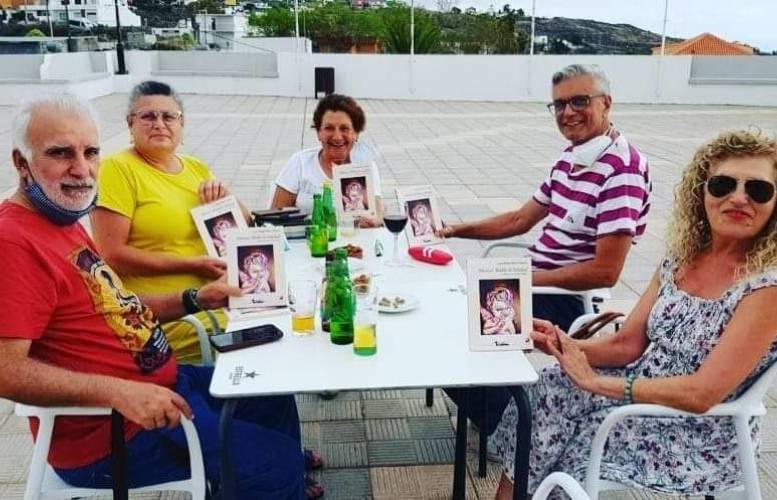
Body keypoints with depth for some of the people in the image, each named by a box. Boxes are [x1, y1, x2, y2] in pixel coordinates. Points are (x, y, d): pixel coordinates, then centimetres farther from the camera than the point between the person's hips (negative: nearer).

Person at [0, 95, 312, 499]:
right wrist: (119, 391, -34)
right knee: (278, 465, -7)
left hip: (163, 384, 10)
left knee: (275, 399, 23)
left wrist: (193, 300, 7)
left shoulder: (63, 221, 7)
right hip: (115, 434, -10)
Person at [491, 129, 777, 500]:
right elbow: (626, 344, 1)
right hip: (645, 391, 6)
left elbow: (702, 393, -24)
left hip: (702, 437, -6)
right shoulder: (682, 258, -1)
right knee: (546, 392, -5)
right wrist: (563, 345, -16)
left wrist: (595, 382, -20)